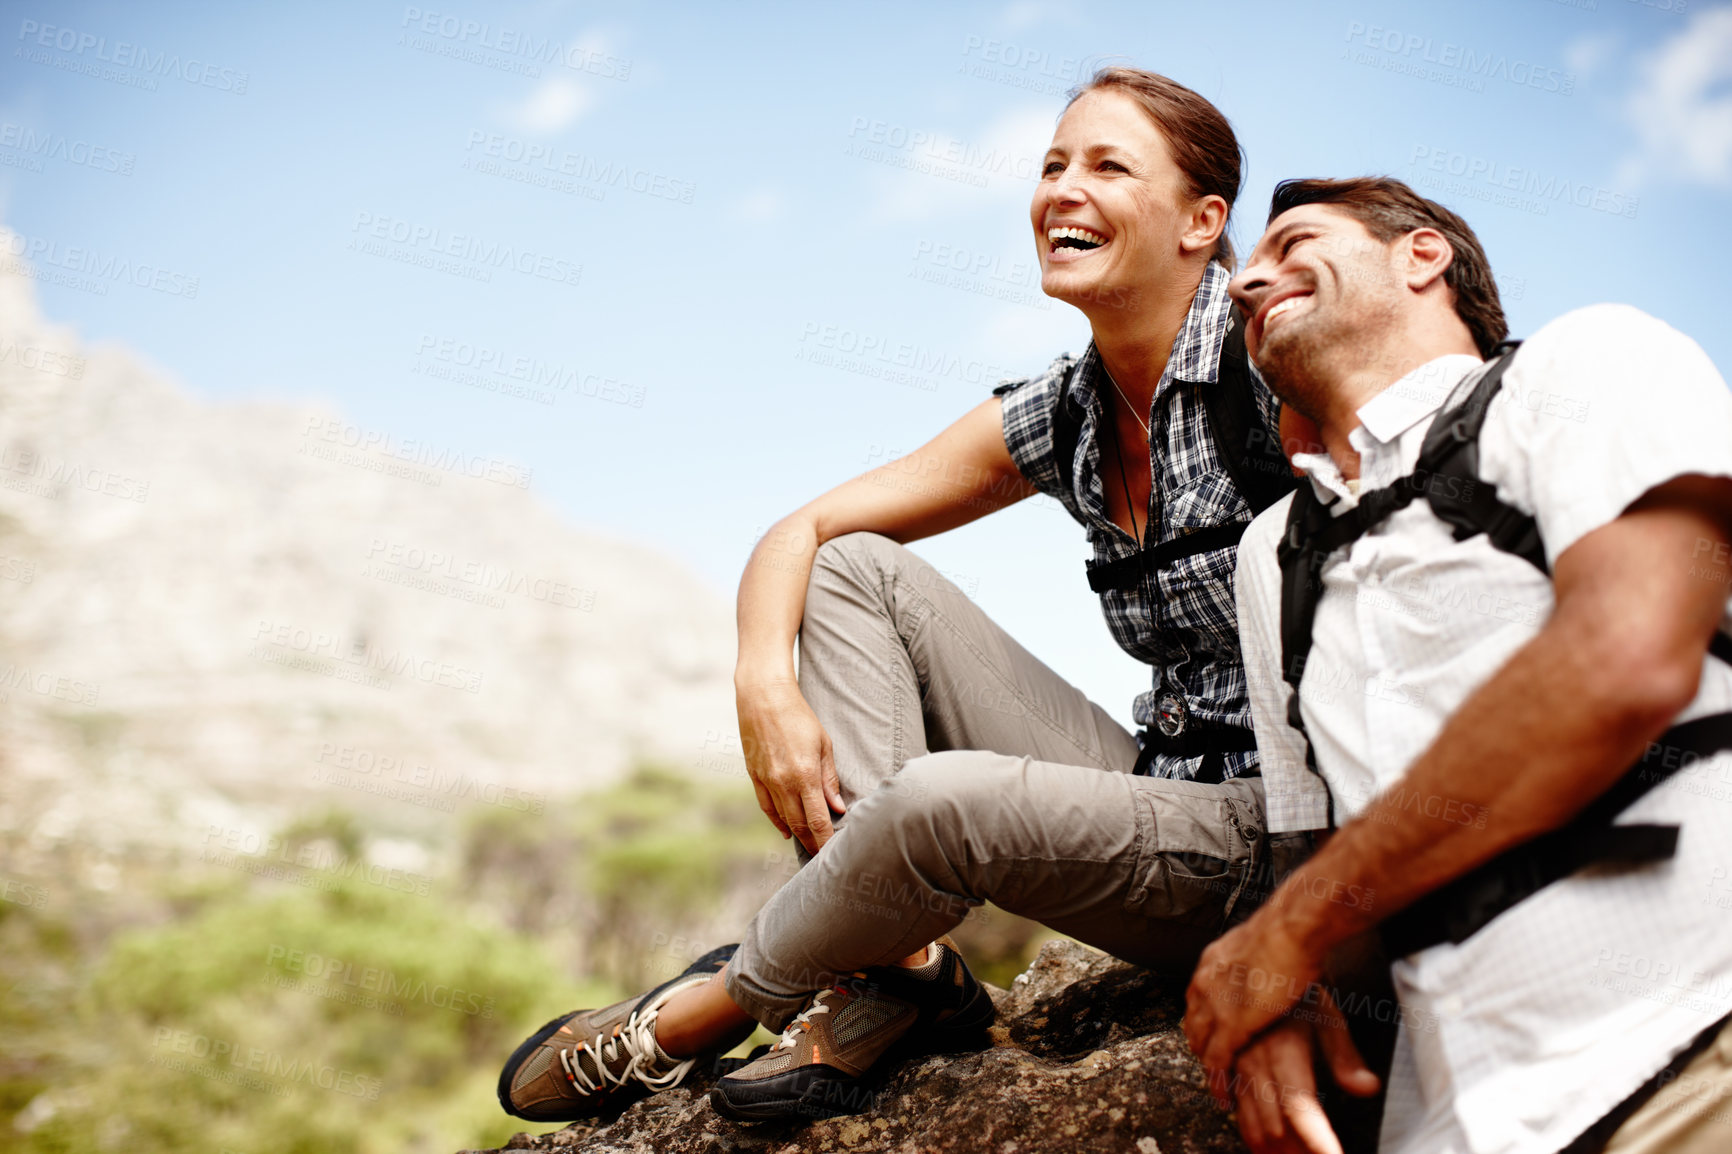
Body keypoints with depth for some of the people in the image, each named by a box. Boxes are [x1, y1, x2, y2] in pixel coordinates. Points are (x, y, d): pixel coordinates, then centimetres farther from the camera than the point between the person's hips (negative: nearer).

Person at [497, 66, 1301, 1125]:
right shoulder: (1058, 417, 5)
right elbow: (802, 531, 8)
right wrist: (766, 686, -14)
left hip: (1273, 835, -6)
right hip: (1154, 790, 7)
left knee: (941, 800, -33)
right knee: (855, 569, -1)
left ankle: (697, 1016, -3)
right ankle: (899, 964, -11)